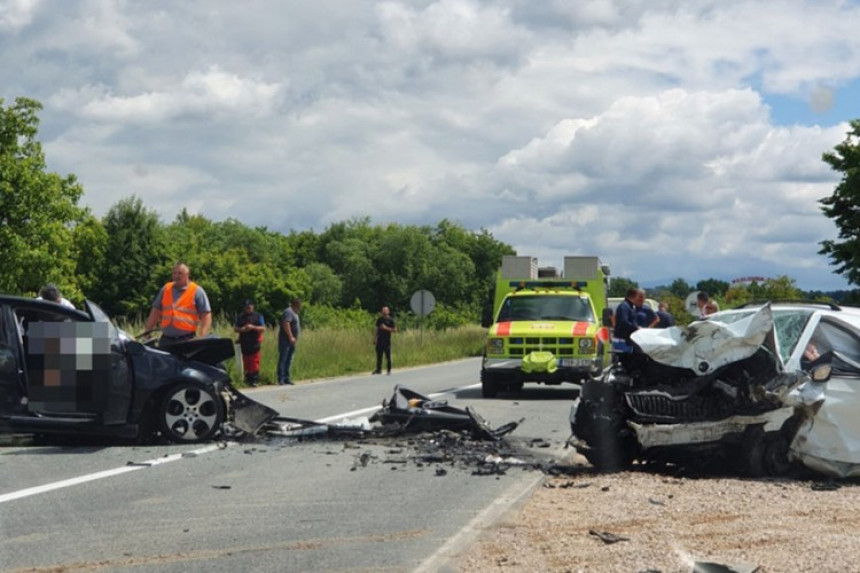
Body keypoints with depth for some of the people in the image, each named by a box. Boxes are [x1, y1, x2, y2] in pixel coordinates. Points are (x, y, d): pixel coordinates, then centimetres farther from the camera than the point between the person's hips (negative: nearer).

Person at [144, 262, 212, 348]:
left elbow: (206, 315, -4)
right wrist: (148, 331, 14)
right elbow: (156, 311, 20)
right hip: (165, 340, 5)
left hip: (187, 340, -5)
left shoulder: (197, 291, 1)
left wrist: (203, 337, -15)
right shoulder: (166, 289, 15)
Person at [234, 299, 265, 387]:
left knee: (254, 362, -7)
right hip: (244, 343, 2)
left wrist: (253, 327, -14)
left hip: (254, 342, -2)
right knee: (246, 362, 2)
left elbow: (263, 328, 1)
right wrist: (241, 329, -11)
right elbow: (235, 328, 11)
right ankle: (248, 379, 8)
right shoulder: (240, 317, 12)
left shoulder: (258, 316, 5)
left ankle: (254, 380, -7)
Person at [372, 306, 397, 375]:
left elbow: (395, 330, -5)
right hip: (379, 341, 4)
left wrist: (386, 328, -15)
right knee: (379, 356, 5)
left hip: (387, 341, -4)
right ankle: (378, 370, 12)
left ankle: (389, 370, 7)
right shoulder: (379, 319, 10)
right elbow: (376, 329, 15)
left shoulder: (390, 320, -2)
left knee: (388, 356, -1)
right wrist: (374, 339, 10)